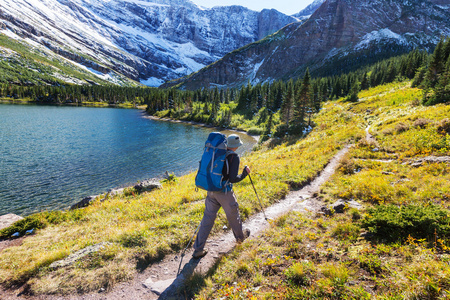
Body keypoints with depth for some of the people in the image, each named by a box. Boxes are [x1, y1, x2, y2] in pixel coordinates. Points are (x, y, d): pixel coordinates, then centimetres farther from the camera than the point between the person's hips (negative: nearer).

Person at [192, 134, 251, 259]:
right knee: (233, 215, 19)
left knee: (208, 218, 11)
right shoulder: (234, 157, -15)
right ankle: (240, 236, 46)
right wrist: (245, 174, -5)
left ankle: (198, 249, 16)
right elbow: (233, 179, -20)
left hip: (211, 190, 5)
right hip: (224, 192, -5)